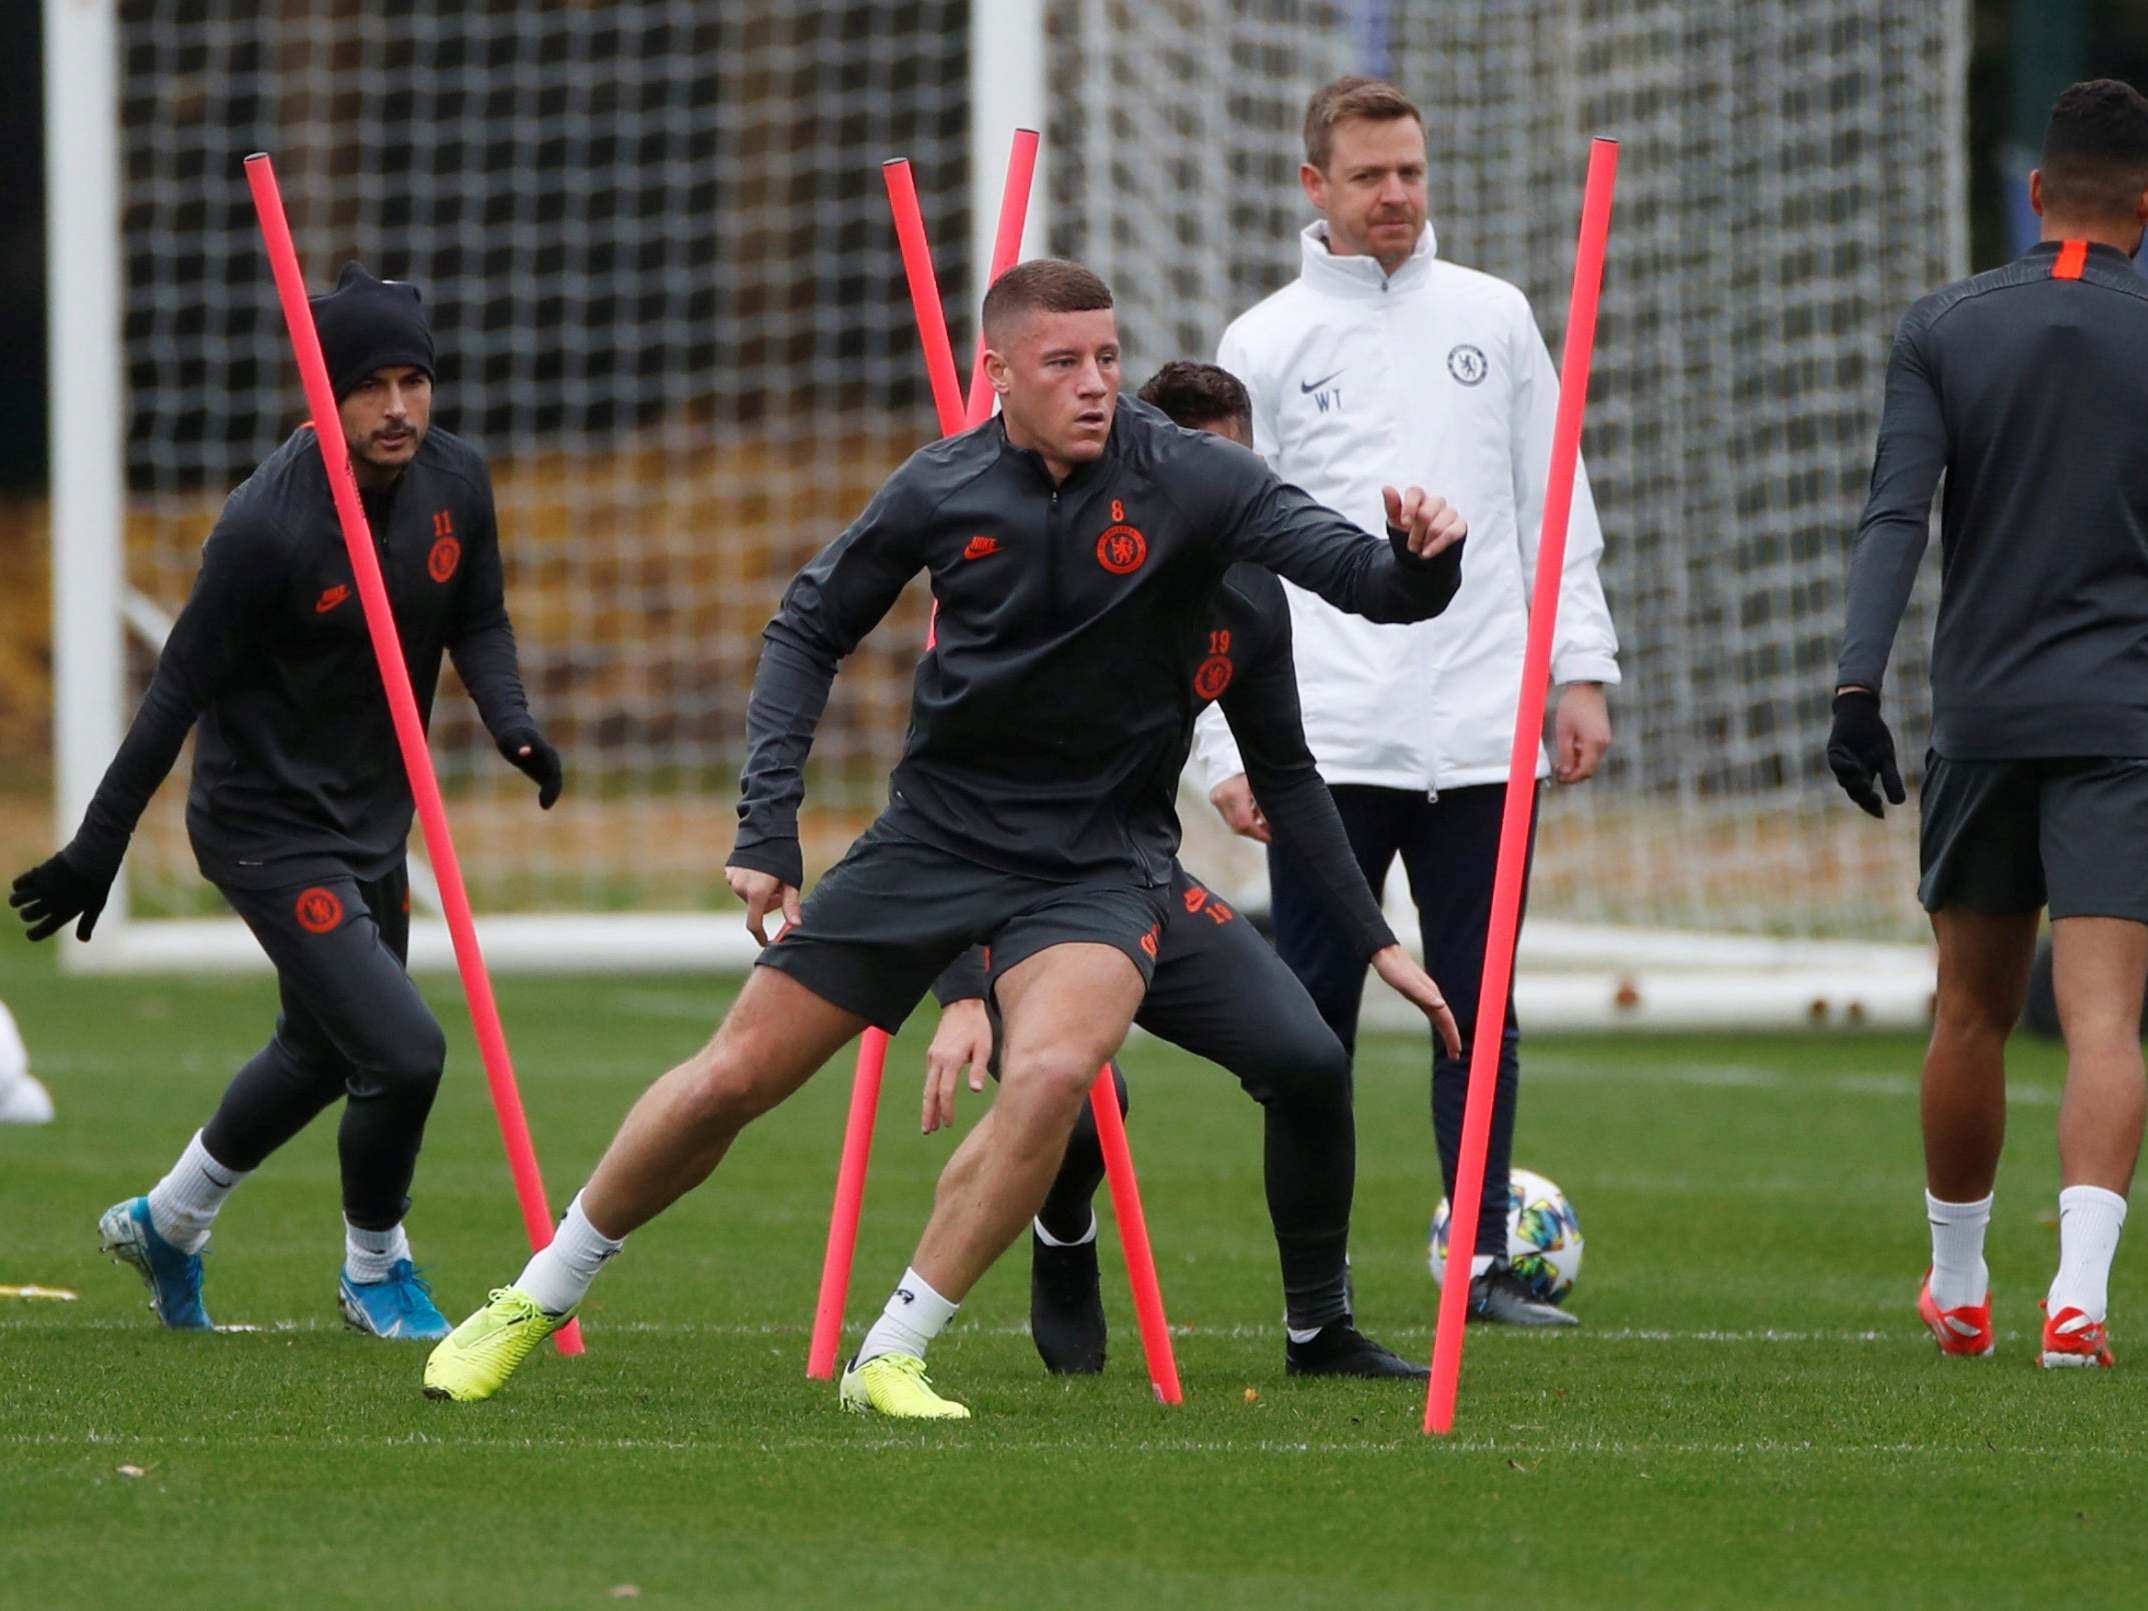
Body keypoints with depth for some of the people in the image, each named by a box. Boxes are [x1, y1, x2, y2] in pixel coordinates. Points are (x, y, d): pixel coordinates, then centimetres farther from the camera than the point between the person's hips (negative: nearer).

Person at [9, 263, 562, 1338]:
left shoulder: (454, 482, -5)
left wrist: (509, 720, -11)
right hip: (268, 829, -8)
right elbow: (181, 687, -19)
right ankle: (373, 1270, 13)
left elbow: (477, 622, 10)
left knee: (323, 1054, 24)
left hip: (374, 820, 8)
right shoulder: (269, 523, -25)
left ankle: (164, 1224, 48)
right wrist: (98, 847, -15)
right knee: (403, 1052, -14)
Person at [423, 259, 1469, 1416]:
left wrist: (1416, 560, -46)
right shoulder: (943, 488, -6)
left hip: (1098, 859, -2)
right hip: (938, 831, 2)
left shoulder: (1188, 481, -14)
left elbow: (1369, 580, -21)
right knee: (734, 1078, 2)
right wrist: (768, 821, -1)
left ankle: (892, 1357, -14)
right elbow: (809, 627, 7)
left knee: (1054, 1071, -31)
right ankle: (537, 1302, 25)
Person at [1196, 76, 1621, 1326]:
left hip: (1480, 729, 2)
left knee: (1480, 1001, 3)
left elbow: (1552, 505, 14)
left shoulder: (1494, 319, 11)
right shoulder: (1264, 345, 5)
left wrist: (1582, 670, 5)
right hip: (1327, 738, -2)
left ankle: (1489, 1259, 6)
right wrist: (1229, 747, -2)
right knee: (1312, 1005, -1)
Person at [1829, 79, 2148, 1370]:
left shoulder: (1947, 330, 2)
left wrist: (1858, 689, -10)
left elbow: (1896, 520, -7)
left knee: (1973, 1012, 16)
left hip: (1981, 717, 2)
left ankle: (1958, 1287, 28)